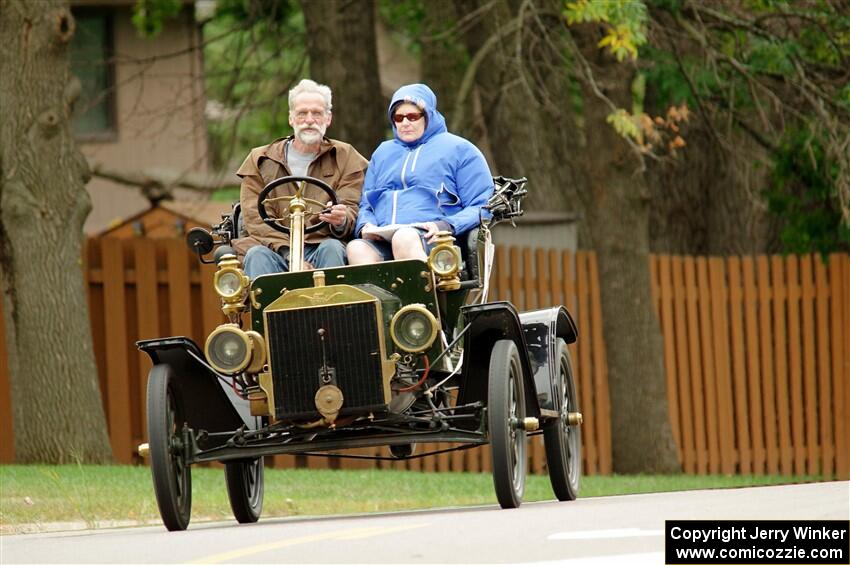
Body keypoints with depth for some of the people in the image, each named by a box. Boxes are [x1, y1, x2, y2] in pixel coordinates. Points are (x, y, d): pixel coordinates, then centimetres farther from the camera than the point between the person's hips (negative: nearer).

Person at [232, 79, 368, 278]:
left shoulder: (345, 157, 16)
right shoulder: (260, 160, 15)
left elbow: (352, 209, 5)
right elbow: (255, 218, 3)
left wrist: (341, 221, -23)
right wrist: (289, 254, -15)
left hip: (321, 246, 0)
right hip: (275, 250, 0)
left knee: (332, 249, -32)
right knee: (257, 255, -31)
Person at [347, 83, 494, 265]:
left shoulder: (458, 149, 15)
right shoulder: (384, 152, 32)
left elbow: (482, 207, 7)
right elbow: (365, 206, 32)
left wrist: (445, 226, -12)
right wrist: (366, 226, 6)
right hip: (383, 240, 4)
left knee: (405, 239, -41)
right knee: (357, 248, -33)